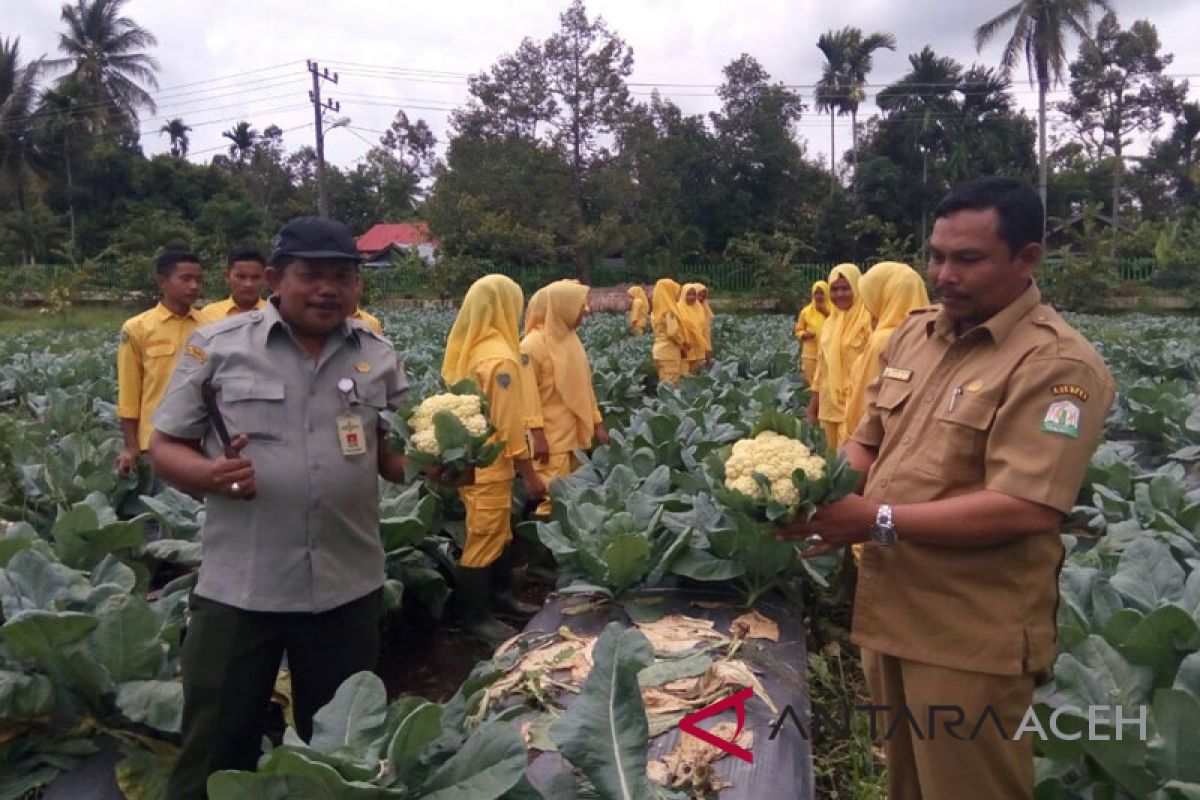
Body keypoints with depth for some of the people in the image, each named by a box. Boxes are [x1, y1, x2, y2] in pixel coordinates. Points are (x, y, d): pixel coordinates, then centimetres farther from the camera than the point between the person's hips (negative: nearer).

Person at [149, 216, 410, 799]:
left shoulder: (378, 356, 4)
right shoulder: (217, 345, -4)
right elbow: (165, 446, 1)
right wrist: (210, 474, -20)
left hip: (348, 587, 3)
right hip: (239, 588, -2)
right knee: (216, 749, 12)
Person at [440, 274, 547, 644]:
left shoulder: (467, 348, 5)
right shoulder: (500, 358, -22)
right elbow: (509, 424, -22)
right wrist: (530, 473, -14)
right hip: (487, 464, -9)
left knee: (499, 531, 20)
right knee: (484, 540, 2)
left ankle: (500, 593, 34)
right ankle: (475, 616, 14)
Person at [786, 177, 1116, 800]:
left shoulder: (1056, 363, -17)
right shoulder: (912, 334, 6)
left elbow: (1026, 509, -25)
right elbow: (869, 442, 13)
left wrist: (879, 520, -25)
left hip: (972, 637, -7)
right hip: (889, 609, 7)